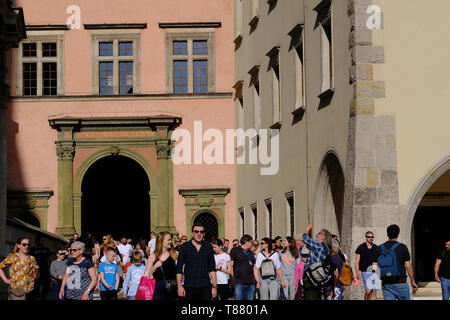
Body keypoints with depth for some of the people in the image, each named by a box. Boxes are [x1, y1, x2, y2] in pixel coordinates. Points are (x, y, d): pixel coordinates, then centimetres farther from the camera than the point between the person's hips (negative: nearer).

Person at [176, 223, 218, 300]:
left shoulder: (208, 247, 8)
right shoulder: (184, 247, 3)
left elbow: (212, 269, 11)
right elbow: (179, 269, 3)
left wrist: (214, 286, 3)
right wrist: (179, 286, -5)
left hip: (205, 287, 1)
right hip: (189, 287, -1)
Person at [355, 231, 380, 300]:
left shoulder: (376, 248, 12)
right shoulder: (361, 247, 2)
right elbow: (357, 261, 0)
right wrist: (357, 273, -8)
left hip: (375, 271, 3)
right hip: (365, 271, -3)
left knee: (374, 292, -3)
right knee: (368, 290, -15)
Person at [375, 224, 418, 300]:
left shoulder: (380, 249, 4)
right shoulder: (402, 247, -6)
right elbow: (408, 266, -7)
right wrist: (413, 282, 1)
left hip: (386, 285, 3)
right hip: (400, 283, -3)